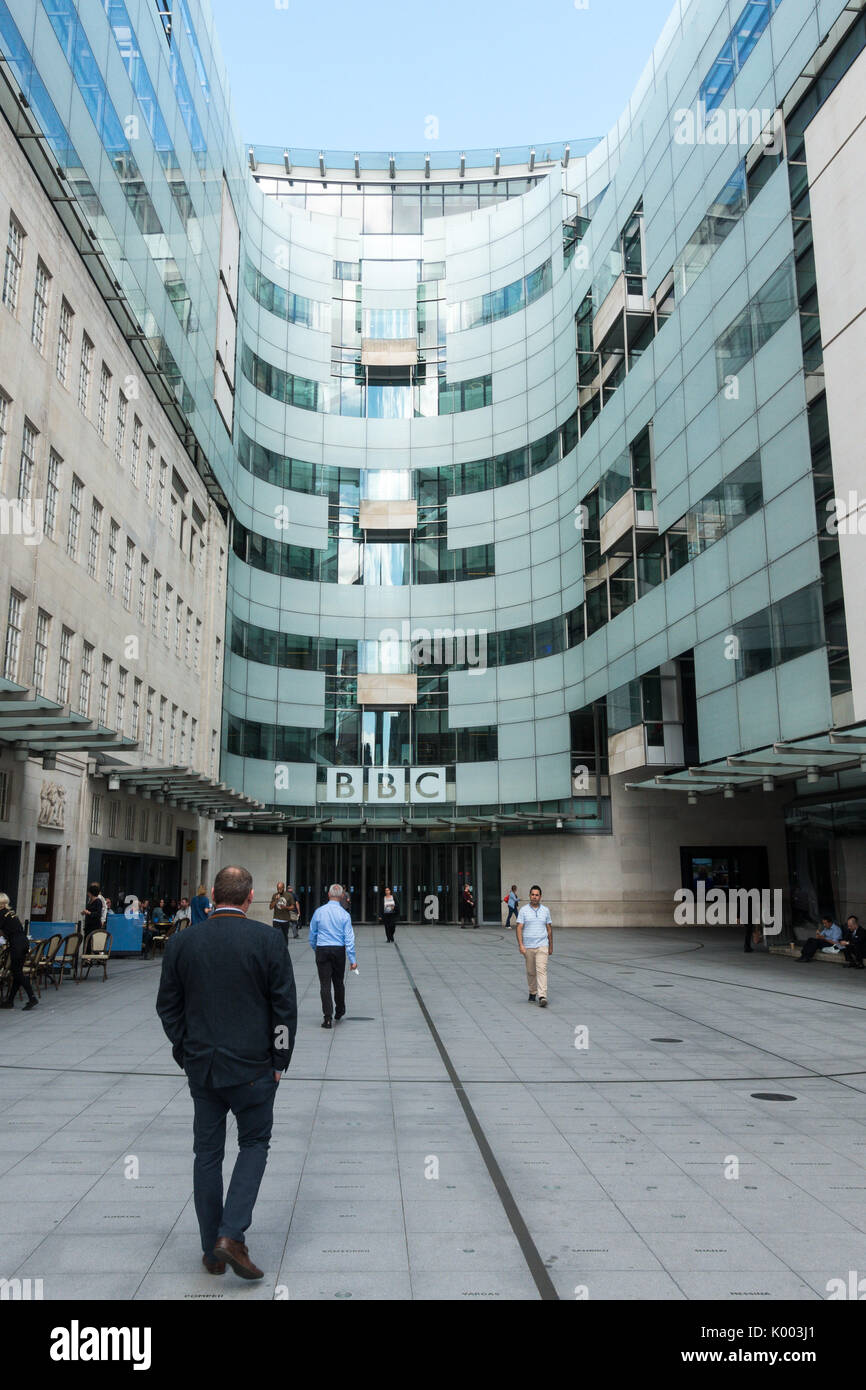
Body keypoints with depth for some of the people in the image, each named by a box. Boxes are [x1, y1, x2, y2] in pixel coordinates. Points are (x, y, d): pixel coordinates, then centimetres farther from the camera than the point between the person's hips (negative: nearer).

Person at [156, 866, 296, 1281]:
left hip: (201, 1066, 3)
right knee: (254, 1143, 13)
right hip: (252, 1066, -3)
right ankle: (231, 1236, 0)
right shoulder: (266, 940, -10)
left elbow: (168, 1007, 6)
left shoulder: (181, 942, -1)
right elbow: (285, 1006, -7)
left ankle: (212, 1253, 21)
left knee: (207, 1153, 13)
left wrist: (186, 1054, 15)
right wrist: (279, 1060, 4)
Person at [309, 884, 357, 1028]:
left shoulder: (319, 912, -1)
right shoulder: (344, 914, -6)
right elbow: (349, 938, -7)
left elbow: (312, 934, 7)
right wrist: (353, 960, -4)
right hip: (339, 950, 0)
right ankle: (339, 1012, 32)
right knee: (339, 982, 16)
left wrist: (315, 949, 23)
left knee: (325, 984, -1)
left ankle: (327, 1017, -6)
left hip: (322, 950, 0)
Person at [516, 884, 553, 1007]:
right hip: (528, 946, 0)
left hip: (542, 946, 0)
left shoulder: (545, 910, 6)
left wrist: (551, 946, 14)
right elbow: (519, 928, -4)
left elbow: (549, 928, 13)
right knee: (530, 972, 10)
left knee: (541, 970, -13)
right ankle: (532, 993, 30)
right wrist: (520, 945, -14)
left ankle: (542, 997, -18)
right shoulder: (524, 910, 0)